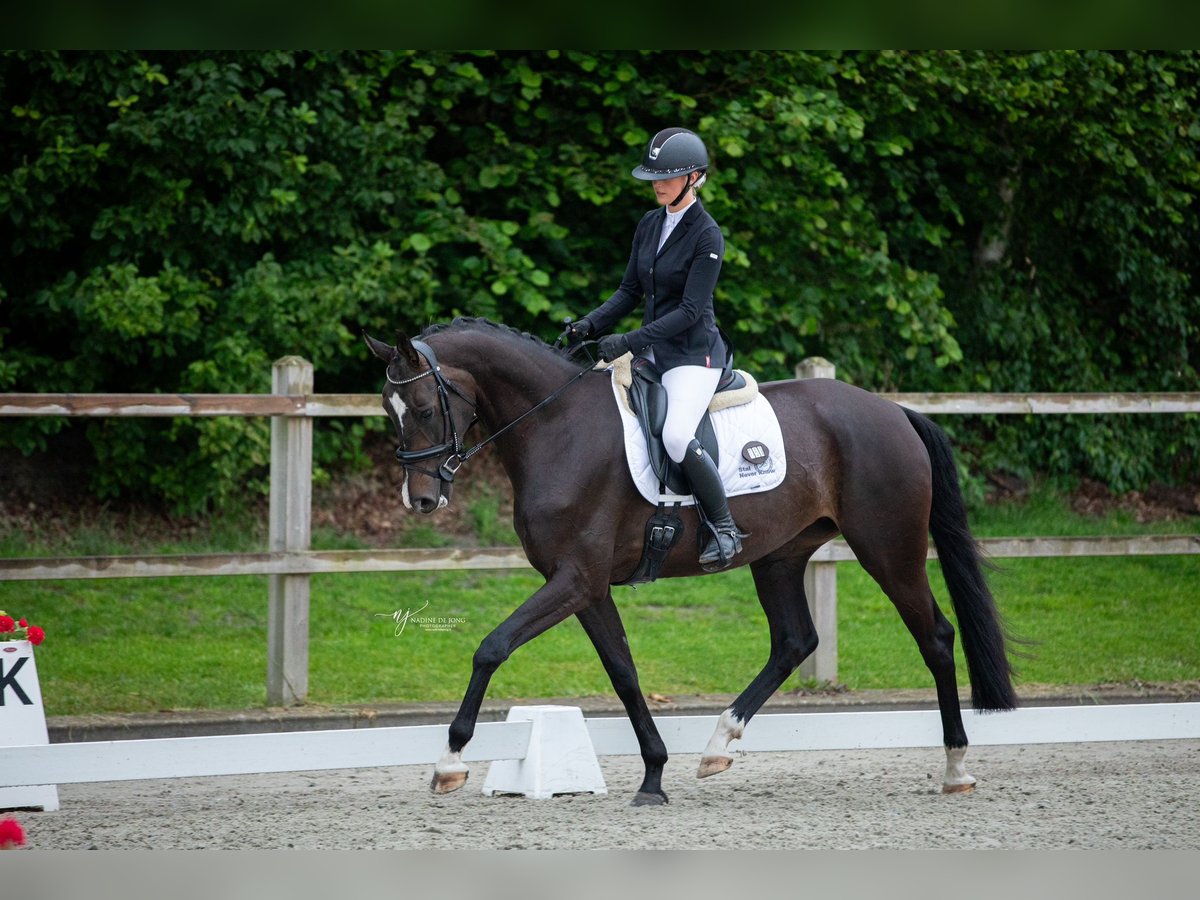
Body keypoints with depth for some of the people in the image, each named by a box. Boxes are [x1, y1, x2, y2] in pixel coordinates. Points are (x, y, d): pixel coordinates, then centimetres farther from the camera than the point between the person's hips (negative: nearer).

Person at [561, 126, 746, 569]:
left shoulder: (707, 237, -14)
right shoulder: (650, 225, 9)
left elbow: (690, 311, -19)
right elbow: (630, 291, 14)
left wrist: (629, 342, -24)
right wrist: (590, 324, -3)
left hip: (694, 352, -9)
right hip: (652, 349, 9)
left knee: (676, 437, -30)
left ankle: (724, 527, -15)